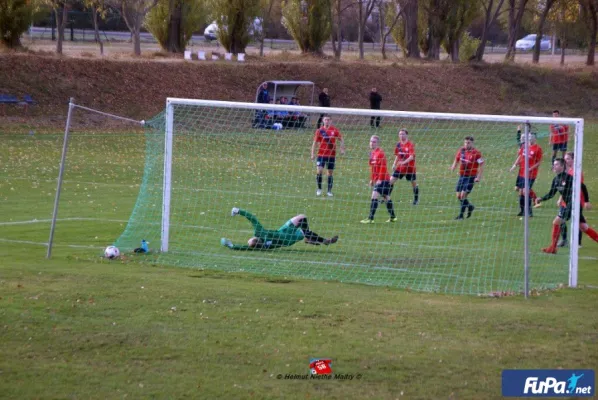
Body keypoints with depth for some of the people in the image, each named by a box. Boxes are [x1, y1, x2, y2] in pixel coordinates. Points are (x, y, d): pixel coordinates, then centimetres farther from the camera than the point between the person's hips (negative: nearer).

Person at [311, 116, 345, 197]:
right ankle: (319, 189, 3)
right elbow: (315, 142, 6)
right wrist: (312, 154, 1)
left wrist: (342, 149, -6)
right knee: (319, 171, -14)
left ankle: (329, 191, 14)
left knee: (330, 173, 5)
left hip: (331, 155, 1)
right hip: (321, 154, -1)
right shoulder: (319, 130, 1)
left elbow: (341, 140, 9)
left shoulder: (335, 130, 1)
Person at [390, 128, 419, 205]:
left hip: (410, 167, -5)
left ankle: (416, 199, 25)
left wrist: (404, 162, -38)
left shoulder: (410, 145, -15)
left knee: (414, 183, 7)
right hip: (400, 167, 5)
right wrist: (394, 164, 6)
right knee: (391, 181, -3)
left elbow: (412, 157, -25)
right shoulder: (399, 144, 3)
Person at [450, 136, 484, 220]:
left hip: (471, 177, -6)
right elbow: (457, 159, 20)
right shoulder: (461, 150, 4)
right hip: (462, 176, 6)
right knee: (458, 196, 6)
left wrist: (478, 177, -17)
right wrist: (454, 166, 1)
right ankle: (470, 206, 32)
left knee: (463, 195, -14)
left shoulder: (476, 153, -12)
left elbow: (481, 165, -11)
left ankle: (461, 215, -4)